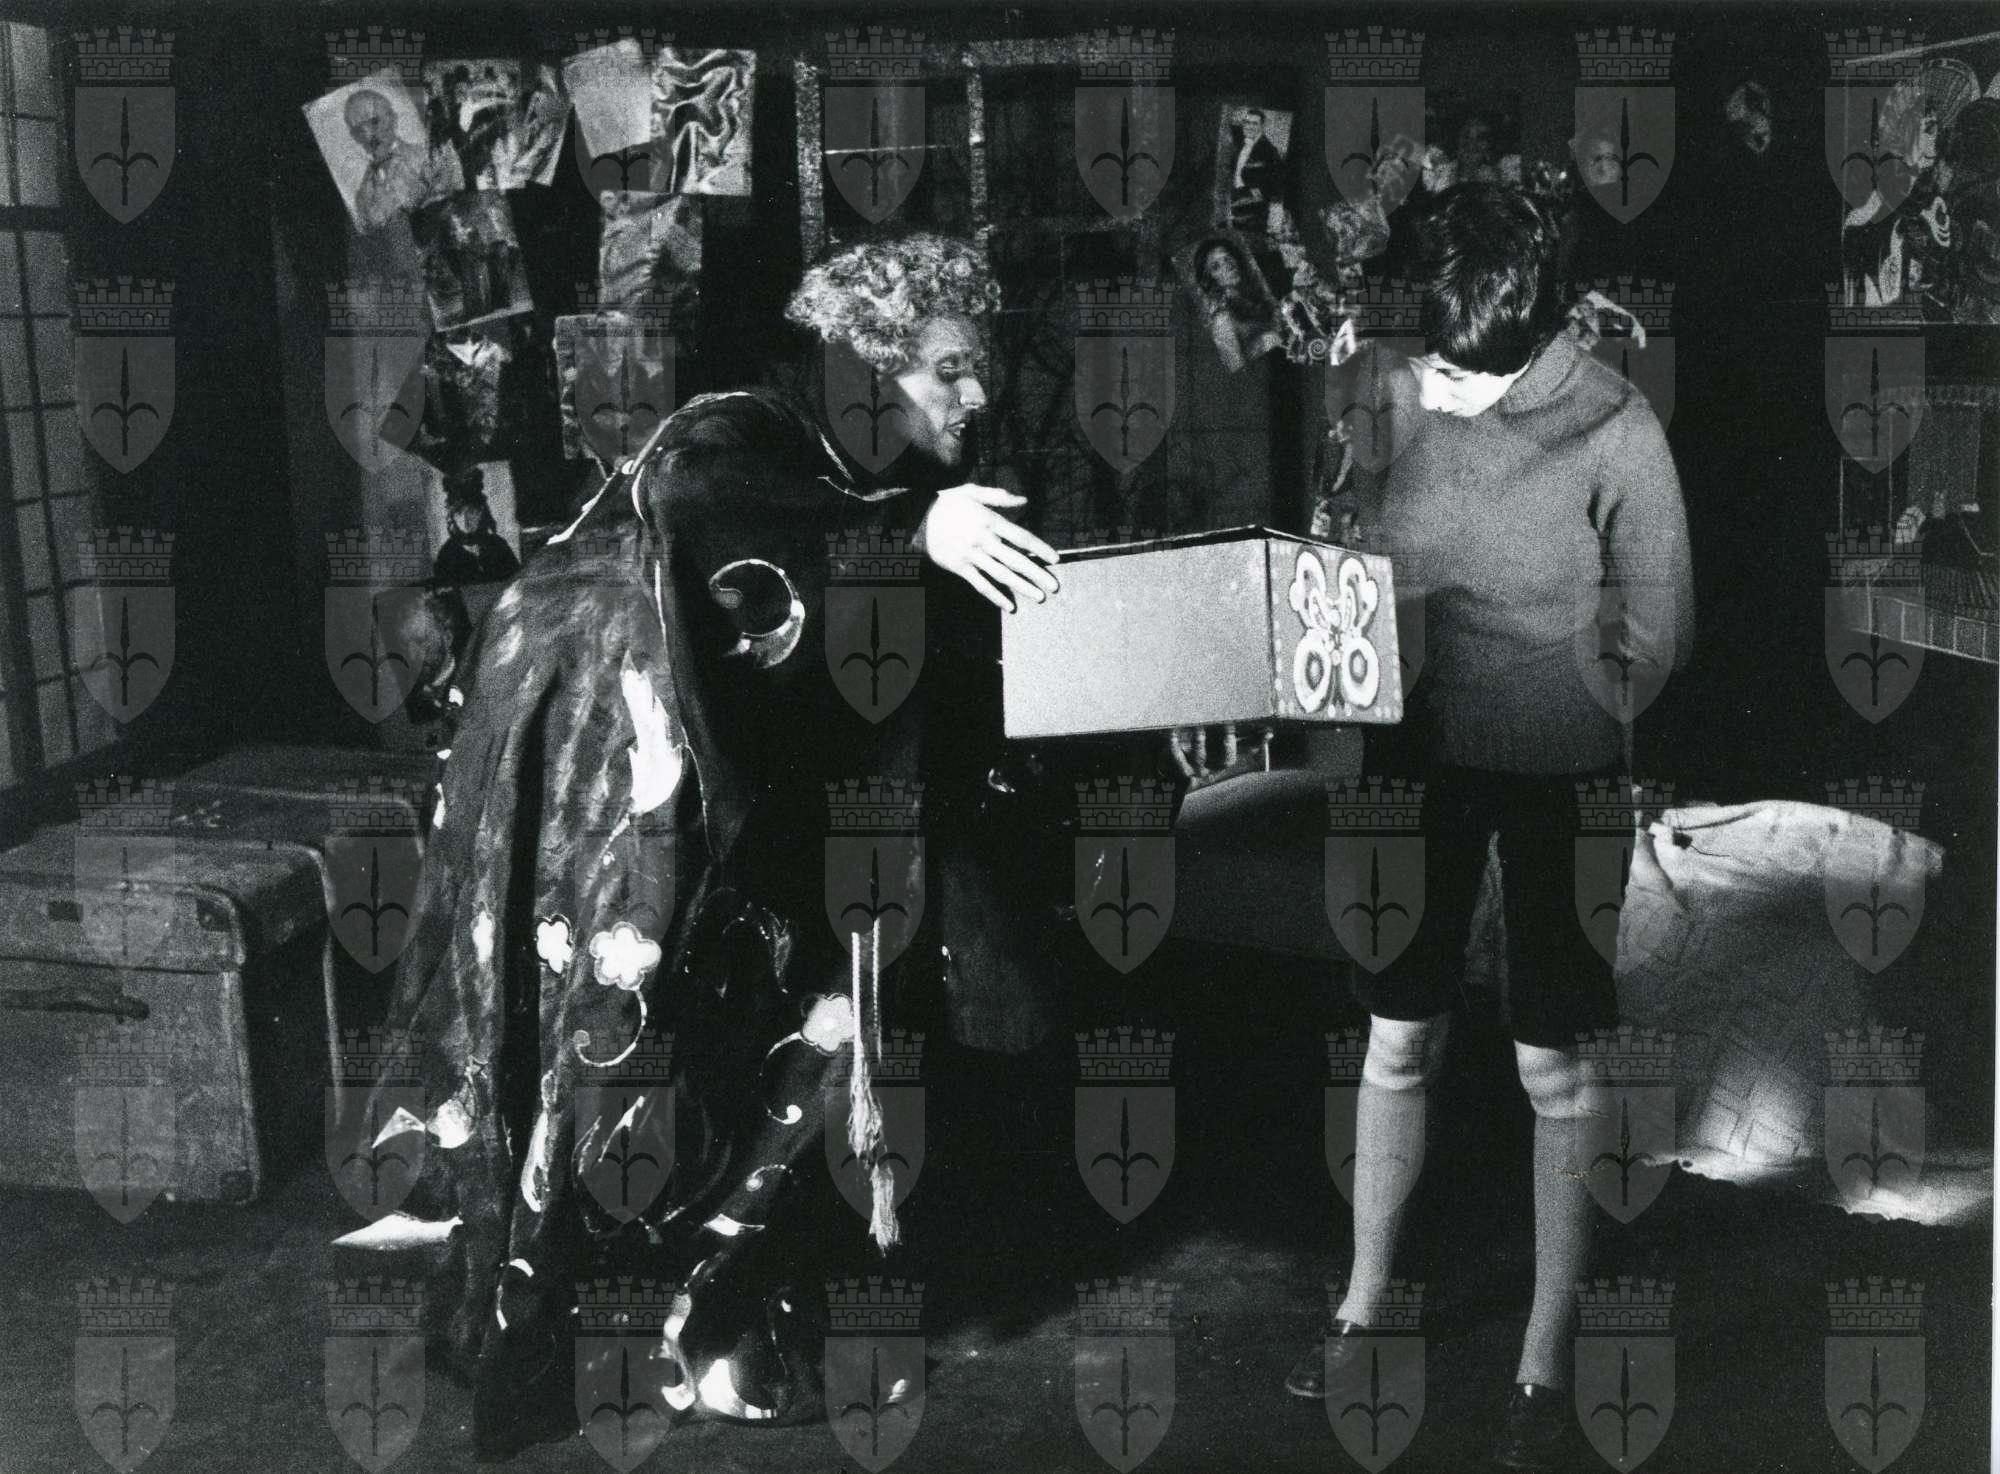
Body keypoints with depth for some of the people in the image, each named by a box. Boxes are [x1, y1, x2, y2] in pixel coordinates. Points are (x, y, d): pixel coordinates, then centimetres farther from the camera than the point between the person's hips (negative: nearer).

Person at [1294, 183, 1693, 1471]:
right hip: (1421, 755, 3)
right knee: (1398, 1044, 13)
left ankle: (1548, 1360, 23)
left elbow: (1659, 639, -12)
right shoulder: (1380, 392, -8)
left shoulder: (1615, 430, -18)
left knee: (1555, 1072, 6)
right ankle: (1365, 1308, 33)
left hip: (1561, 773, -3)